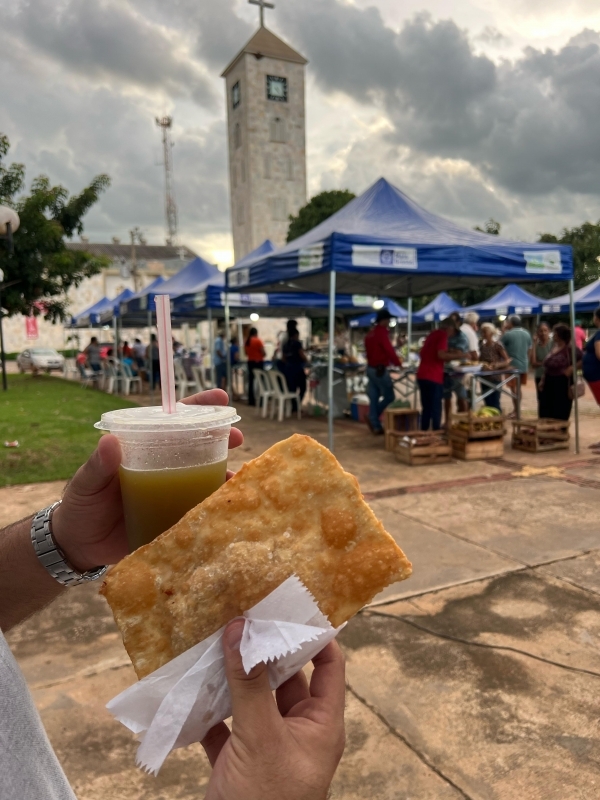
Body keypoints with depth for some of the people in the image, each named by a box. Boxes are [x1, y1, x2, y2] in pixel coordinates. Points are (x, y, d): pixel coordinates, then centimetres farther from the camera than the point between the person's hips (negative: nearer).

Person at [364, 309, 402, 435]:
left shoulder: (370, 333, 15)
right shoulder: (381, 332, -14)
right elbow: (389, 350, -15)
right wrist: (398, 363, -2)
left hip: (370, 368, 9)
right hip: (379, 369, -9)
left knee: (374, 398, 8)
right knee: (389, 396, -1)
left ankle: (376, 426, 10)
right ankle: (372, 419, -3)